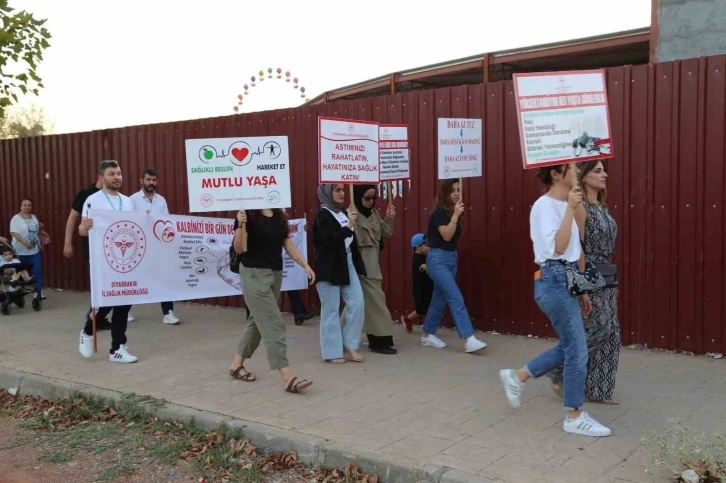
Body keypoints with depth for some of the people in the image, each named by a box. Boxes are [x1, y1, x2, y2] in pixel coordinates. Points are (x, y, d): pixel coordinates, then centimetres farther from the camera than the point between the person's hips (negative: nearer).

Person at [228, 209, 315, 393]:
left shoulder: (279, 217, 8)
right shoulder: (248, 215, -11)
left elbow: (288, 244, 12)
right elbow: (240, 249, -14)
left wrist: (305, 265, 6)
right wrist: (240, 226, -29)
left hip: (276, 273, 8)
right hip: (254, 273, -8)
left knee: (258, 321, 16)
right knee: (273, 325, -10)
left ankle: (237, 364, 32)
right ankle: (288, 377, -10)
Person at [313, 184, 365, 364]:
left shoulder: (343, 212, 13)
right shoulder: (323, 215, -10)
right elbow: (330, 240, -23)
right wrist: (349, 225, -29)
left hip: (348, 264, 8)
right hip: (330, 268, -7)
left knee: (357, 304, 2)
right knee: (331, 309, 0)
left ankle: (350, 345, 15)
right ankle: (332, 351, 9)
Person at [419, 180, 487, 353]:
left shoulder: (452, 212, 10)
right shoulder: (439, 212, -13)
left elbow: (454, 237, 14)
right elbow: (446, 236, -23)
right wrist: (456, 215, -23)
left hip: (451, 258, 9)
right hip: (438, 259, -9)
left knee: (440, 299, 12)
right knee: (456, 298, -15)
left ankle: (427, 335, 23)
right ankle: (469, 340, -19)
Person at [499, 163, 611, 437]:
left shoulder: (567, 205, 14)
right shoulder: (544, 206, -14)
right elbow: (557, 248, -25)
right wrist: (570, 209, -27)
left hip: (567, 281, 9)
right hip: (554, 281, -9)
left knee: (569, 347, 15)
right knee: (577, 351, -2)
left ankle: (517, 377, 29)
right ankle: (574, 417, 12)